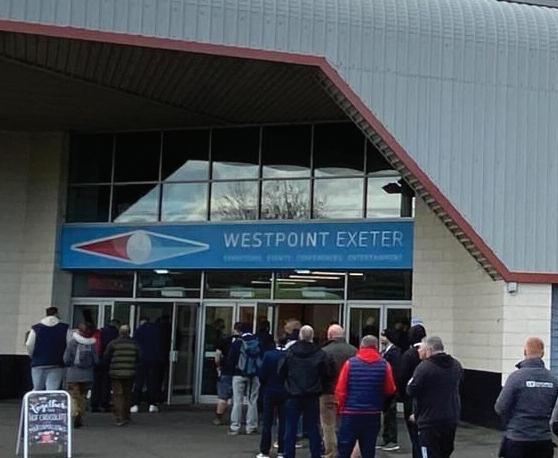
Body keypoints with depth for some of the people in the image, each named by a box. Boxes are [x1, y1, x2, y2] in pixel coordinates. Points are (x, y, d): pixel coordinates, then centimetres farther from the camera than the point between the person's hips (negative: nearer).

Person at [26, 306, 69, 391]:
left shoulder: (35, 328, 3)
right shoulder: (65, 328, 1)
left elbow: (29, 346, -1)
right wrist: (65, 360, 11)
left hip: (38, 365, 1)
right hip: (56, 365, -1)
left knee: (37, 390, 10)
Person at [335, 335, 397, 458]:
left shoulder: (350, 363, -6)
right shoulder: (384, 365, -4)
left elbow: (340, 390, -7)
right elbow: (390, 391, 0)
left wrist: (342, 407, 9)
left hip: (350, 413, -1)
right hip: (373, 415, 1)